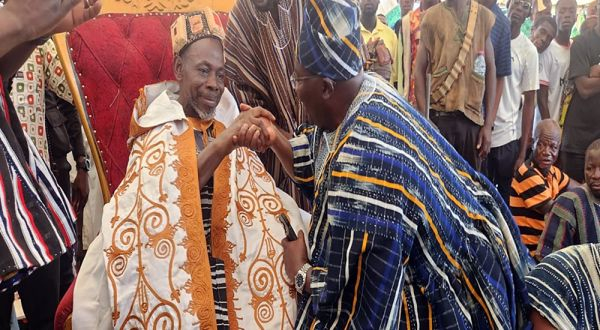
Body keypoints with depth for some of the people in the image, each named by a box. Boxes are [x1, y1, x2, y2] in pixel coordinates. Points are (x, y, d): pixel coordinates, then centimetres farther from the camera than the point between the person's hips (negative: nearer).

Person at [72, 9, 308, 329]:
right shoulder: (158, 133, -4)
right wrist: (220, 145, -30)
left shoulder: (231, 132, 6)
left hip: (227, 275, 3)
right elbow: (164, 199, -21)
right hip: (170, 278, -3)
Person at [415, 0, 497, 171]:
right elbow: (420, 70, 0)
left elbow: (490, 70, 7)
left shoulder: (485, 16, 6)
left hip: (473, 116, 2)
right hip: (440, 116, -2)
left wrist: (488, 124, 3)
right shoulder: (432, 17, 1)